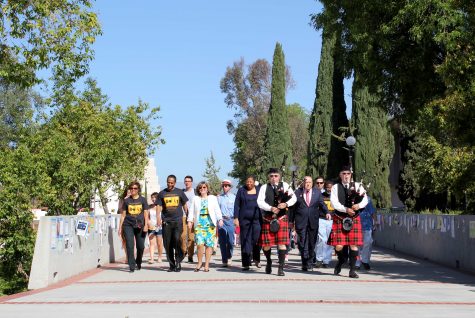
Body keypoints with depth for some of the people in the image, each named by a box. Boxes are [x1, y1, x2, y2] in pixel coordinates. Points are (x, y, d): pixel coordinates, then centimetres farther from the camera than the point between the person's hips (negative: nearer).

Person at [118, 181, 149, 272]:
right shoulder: (126, 200, 9)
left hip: (140, 226, 0)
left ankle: (138, 263, 28)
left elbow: (146, 213, 5)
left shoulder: (143, 200, 7)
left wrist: (146, 225, -7)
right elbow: (123, 215, 12)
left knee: (140, 246, 4)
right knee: (129, 246, -11)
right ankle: (132, 266, -7)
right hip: (128, 225, 0)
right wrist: (120, 227, 8)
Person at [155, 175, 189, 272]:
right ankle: (172, 265, 12)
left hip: (178, 221, -2)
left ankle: (178, 262, -7)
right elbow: (159, 206, 8)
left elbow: (185, 205, 14)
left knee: (177, 240, -18)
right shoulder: (162, 193, 10)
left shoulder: (180, 192, 9)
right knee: (167, 244, 2)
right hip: (166, 221, 2)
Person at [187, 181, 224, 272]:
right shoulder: (195, 199, 16)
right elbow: (192, 211, 11)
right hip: (199, 223, 0)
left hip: (210, 223, 0)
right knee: (200, 243, -13)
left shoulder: (213, 198, 13)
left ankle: (206, 265, 4)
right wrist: (190, 220, -3)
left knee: (209, 244, -3)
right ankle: (199, 262, 5)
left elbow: (217, 210, 7)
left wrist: (220, 219, -8)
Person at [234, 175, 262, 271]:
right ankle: (246, 264, 3)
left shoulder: (259, 190, 10)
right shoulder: (241, 190, 8)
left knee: (257, 239, -9)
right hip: (244, 219, 0)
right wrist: (236, 218, -2)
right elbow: (237, 205, 7)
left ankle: (256, 259, 14)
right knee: (245, 241, -1)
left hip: (257, 219, 0)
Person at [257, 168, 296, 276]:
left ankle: (281, 268, -1)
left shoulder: (284, 185, 8)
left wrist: (286, 204, -17)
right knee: (266, 244, 3)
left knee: (282, 243, -8)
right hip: (267, 219, 1)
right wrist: (271, 208, -19)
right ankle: (269, 262, 32)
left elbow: (294, 198, 2)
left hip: (281, 218, 0)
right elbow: (260, 202, -5)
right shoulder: (264, 187, 6)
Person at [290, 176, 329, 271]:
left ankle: (310, 262, 20)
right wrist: (291, 220, 5)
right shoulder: (297, 192, 5)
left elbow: (322, 204, 8)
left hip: (313, 222, 2)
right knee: (302, 243, -4)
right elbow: (293, 207, 6)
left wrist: (327, 212, -11)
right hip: (301, 222, -2)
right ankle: (305, 263, 1)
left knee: (312, 243, 7)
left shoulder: (317, 192, 10)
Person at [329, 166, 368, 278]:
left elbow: (365, 199, -2)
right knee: (338, 245, -4)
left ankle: (352, 270, 7)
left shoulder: (357, 186, 8)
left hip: (354, 219, 1)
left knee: (354, 244, -3)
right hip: (339, 219, -1)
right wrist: (346, 209, -21)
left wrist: (359, 205, -22)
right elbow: (334, 203, -8)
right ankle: (341, 261, 29)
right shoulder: (335, 187, 4)